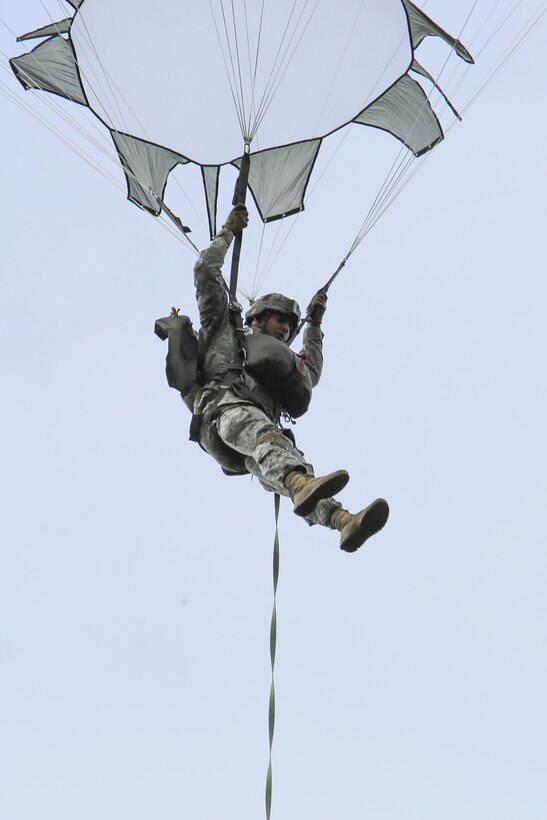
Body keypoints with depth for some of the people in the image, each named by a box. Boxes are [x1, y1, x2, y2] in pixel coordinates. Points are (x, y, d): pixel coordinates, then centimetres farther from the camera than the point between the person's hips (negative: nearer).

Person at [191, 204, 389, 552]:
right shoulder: (225, 331, 29)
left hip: (262, 426, 4)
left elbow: (310, 375, 61)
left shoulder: (282, 360, 43)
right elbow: (206, 270, 27)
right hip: (223, 407, -4)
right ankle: (303, 486, -70)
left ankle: (344, 521, -57)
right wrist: (228, 232, 37)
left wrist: (314, 324, 60)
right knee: (263, 432, -40)